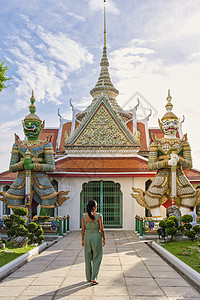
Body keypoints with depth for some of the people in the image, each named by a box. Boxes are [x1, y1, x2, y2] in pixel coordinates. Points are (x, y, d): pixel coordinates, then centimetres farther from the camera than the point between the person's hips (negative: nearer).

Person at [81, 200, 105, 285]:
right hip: (97, 237, -3)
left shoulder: (84, 216, -5)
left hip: (87, 237, 3)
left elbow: (83, 229, -1)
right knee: (97, 258, 8)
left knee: (88, 258, 14)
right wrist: (104, 239, 4)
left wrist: (82, 240, 9)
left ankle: (89, 277, 22)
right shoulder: (99, 216, -12)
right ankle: (94, 277, -3)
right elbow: (101, 229, -9)